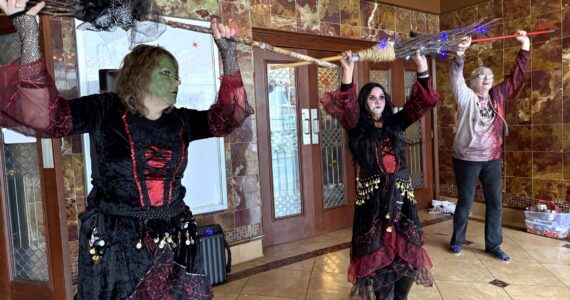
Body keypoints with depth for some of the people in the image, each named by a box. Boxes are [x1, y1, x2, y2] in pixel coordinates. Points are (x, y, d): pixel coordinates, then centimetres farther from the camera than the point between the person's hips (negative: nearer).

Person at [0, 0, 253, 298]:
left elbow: (228, 115, 0)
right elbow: (44, 114, -17)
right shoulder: (106, 111, -7)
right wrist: (28, 33, -25)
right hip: (113, 243, -3)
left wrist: (228, 52, -6)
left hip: (174, 239, 4)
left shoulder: (180, 121, 4)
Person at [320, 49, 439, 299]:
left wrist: (422, 67, -11)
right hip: (372, 196, -3)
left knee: (406, 247, 7)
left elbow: (421, 101, 2)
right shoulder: (357, 127, -1)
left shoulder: (396, 122, 7)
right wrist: (348, 73, -30)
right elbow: (345, 106, -18)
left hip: (400, 192, 3)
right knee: (377, 250, 3)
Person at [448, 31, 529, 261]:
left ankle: (493, 245, 22)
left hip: (492, 159, 5)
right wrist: (460, 52, -34)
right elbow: (455, 76, -19)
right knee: (465, 202, 6)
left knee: (495, 203, 8)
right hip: (467, 159, -5)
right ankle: (457, 241, 24)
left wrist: (524, 48, 4)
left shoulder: (498, 96, 9)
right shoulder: (466, 97, -5)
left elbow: (516, 77, 12)